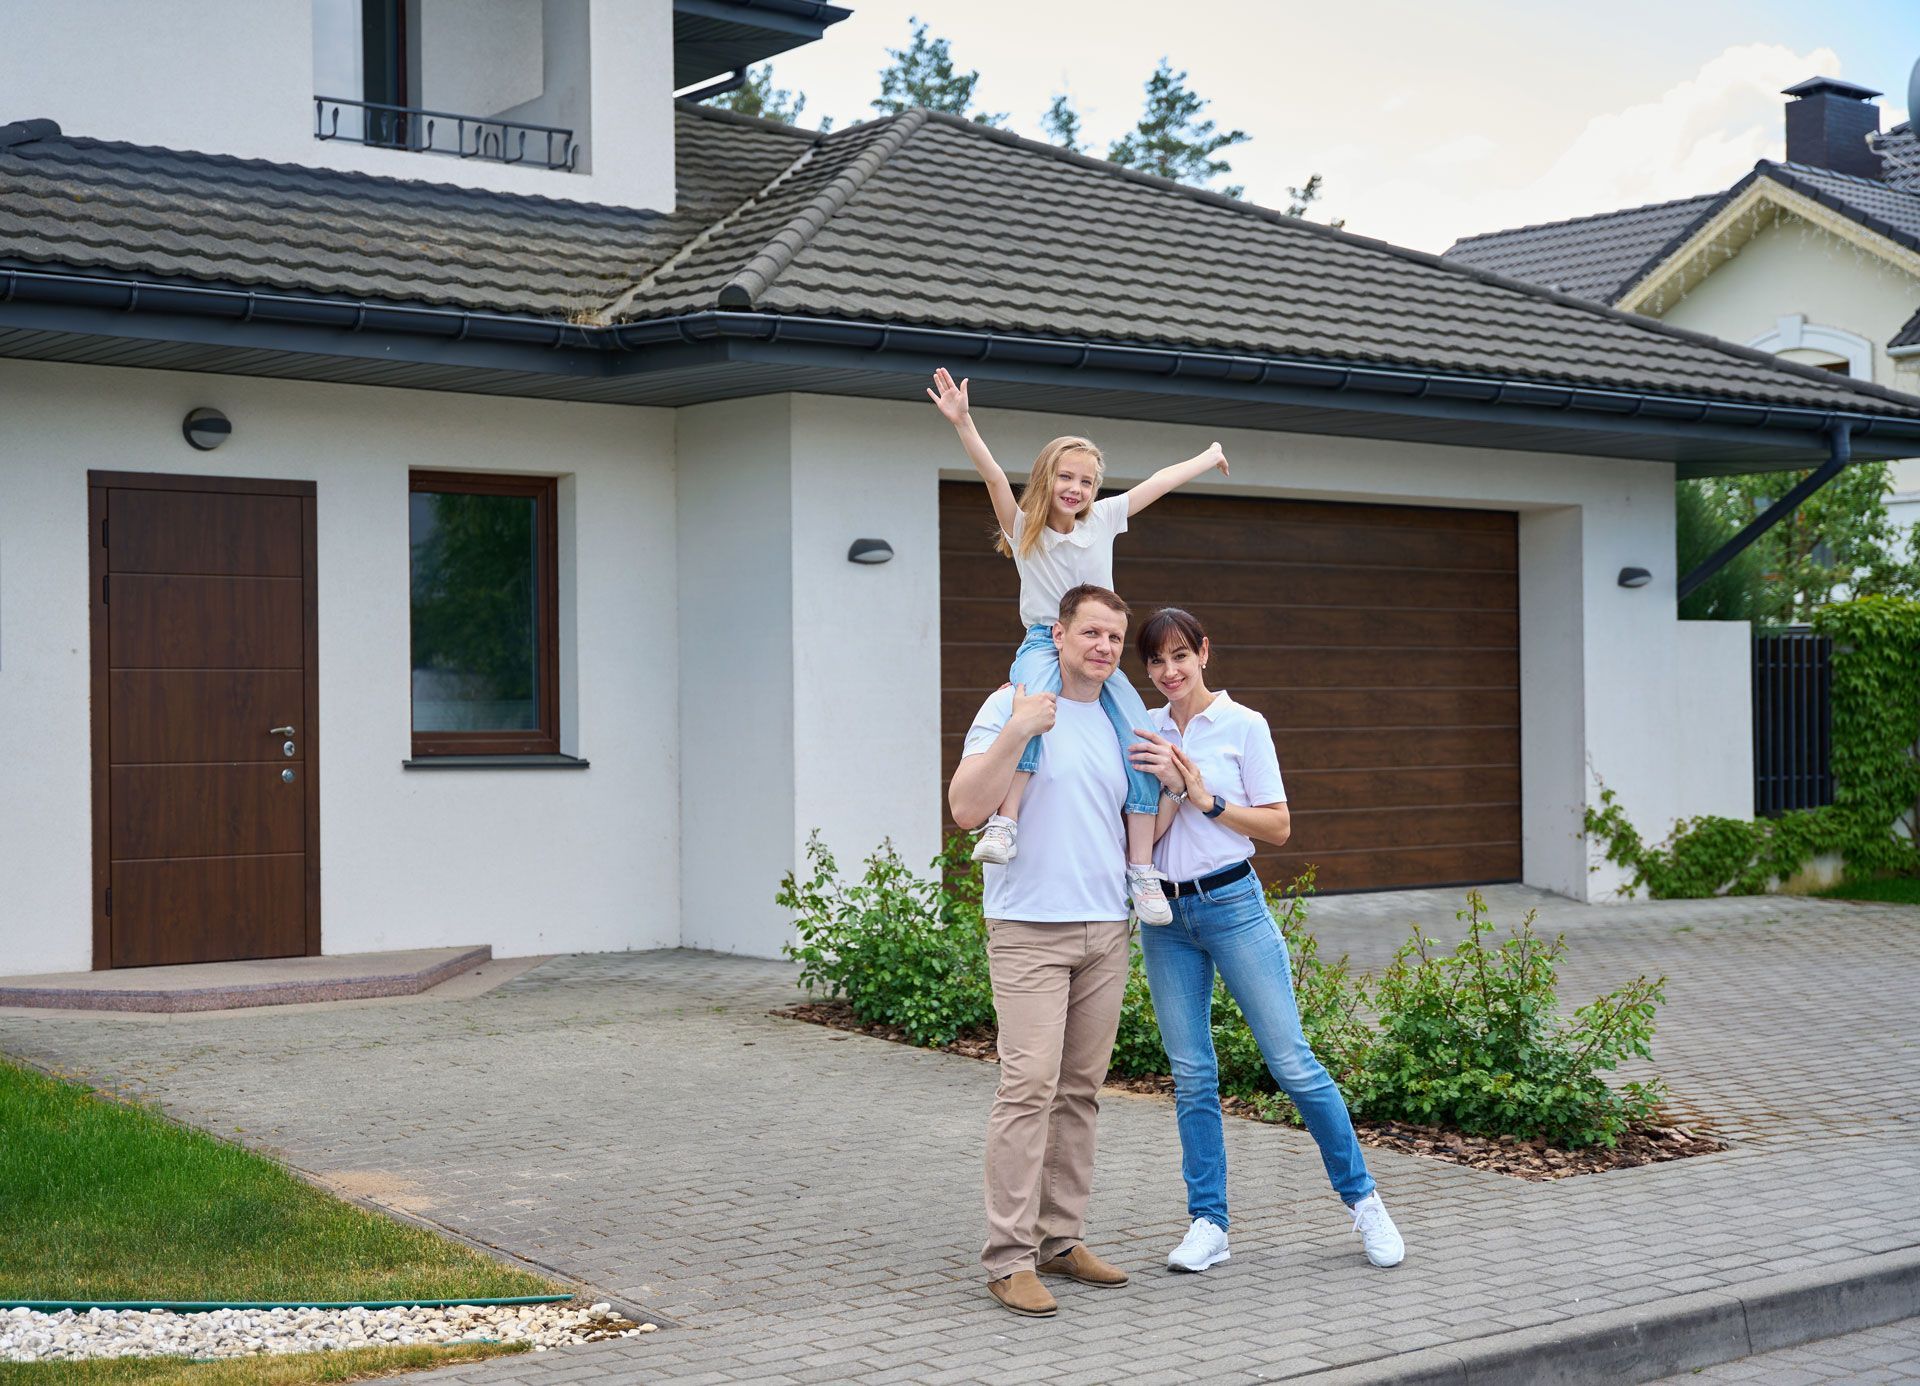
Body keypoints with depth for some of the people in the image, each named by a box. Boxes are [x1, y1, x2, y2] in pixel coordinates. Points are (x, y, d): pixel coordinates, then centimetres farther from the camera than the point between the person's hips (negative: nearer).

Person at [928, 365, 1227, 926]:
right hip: (1043, 646, -4)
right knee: (1035, 701, -39)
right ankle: (1004, 822, -43)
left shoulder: (1103, 520, 9)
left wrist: (1207, 458, 30)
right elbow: (995, 477, -17)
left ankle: (1141, 869, -11)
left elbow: (1158, 482, 19)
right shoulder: (1024, 527, -1)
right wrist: (963, 424, -32)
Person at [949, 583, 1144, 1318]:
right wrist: (1016, 731, -23)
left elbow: (1138, 835, 24)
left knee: (1080, 1091, 8)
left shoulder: (1119, 725, 16)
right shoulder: (1012, 706, -4)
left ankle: (1061, 1237, 15)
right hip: (1029, 927, -6)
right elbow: (966, 809, -14)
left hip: (1106, 929, 6)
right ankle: (1009, 1257, -9)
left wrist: (1170, 785, 4)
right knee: (1029, 1086, -12)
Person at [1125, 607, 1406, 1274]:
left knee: (1291, 1061, -4)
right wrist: (1171, 790, -13)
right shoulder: (1145, 733, 8)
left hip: (1231, 904, -4)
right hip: (1164, 914, 4)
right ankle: (1208, 1223, 12)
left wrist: (1206, 799, -14)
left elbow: (1277, 825, -3)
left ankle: (1361, 1198, 9)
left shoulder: (1243, 726, -3)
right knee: (1190, 1074, 6)